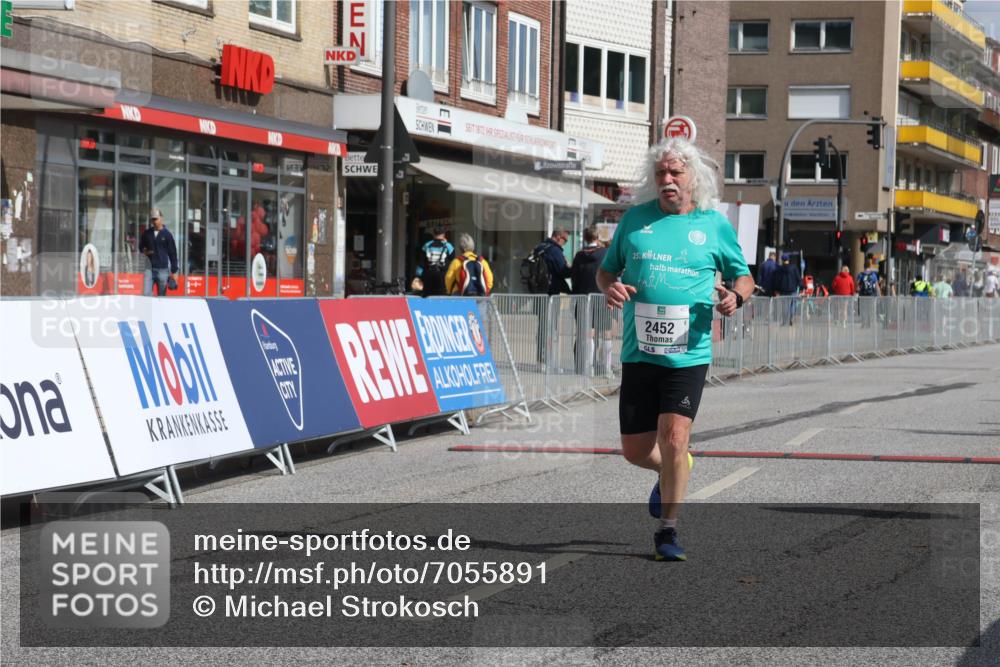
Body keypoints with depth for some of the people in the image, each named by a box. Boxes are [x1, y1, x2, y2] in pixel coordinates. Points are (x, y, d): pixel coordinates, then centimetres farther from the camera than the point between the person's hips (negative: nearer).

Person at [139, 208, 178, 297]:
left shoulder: (167, 234, 0)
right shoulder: (147, 233, 9)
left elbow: (173, 253, 2)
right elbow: (141, 246, 24)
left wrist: (174, 272, -2)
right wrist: (144, 251, -1)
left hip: (163, 269, -2)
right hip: (149, 269, 2)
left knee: (161, 296, 2)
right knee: (146, 294, -9)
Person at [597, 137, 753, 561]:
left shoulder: (715, 224, 5)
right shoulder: (636, 218, 8)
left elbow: (743, 275, 16)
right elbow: (606, 269, 18)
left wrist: (736, 296, -7)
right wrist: (610, 287, -6)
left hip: (688, 355, -2)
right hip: (638, 353, 2)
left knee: (673, 440, -14)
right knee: (635, 451, 5)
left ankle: (668, 529, 3)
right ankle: (673, 471, 40)